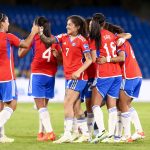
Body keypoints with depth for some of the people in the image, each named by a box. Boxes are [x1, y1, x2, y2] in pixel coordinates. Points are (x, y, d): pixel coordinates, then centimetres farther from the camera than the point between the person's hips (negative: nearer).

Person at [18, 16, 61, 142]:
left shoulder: (35, 38, -3)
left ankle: (49, 132, -21)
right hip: (51, 76, 5)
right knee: (44, 106, 16)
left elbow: (21, 54, 4)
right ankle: (41, 132, 19)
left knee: (41, 107, -7)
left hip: (37, 74, -5)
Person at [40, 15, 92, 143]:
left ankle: (67, 134, -15)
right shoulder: (64, 38, 10)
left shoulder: (81, 40, -8)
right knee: (75, 106, 11)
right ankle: (85, 133, 18)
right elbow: (48, 41, 1)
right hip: (69, 76, 8)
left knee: (68, 103, -14)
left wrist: (79, 71, -21)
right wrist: (40, 34, -18)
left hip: (78, 76, -8)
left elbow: (89, 60, -9)